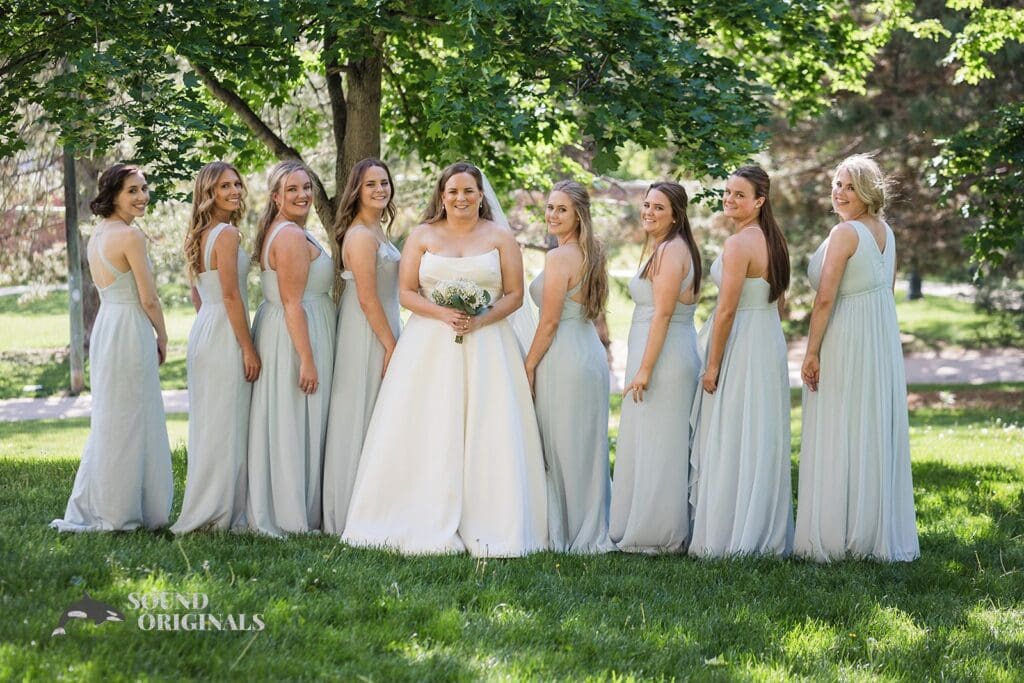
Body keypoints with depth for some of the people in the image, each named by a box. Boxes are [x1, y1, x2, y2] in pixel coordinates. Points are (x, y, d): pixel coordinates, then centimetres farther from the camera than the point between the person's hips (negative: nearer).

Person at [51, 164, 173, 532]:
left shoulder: (97, 235, 12)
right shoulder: (130, 235, -15)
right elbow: (148, 299, -14)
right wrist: (163, 337, 1)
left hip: (104, 327, 9)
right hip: (131, 332, -9)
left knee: (110, 423, 15)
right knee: (128, 423, -1)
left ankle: (91, 509, 18)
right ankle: (118, 514, 4)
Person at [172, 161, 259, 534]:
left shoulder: (199, 235, 14)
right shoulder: (227, 234, -14)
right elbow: (231, 296, -18)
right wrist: (248, 349, -16)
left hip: (202, 332, 9)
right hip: (224, 336, -9)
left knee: (207, 426, 12)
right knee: (227, 426, -4)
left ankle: (203, 511, 18)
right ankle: (220, 514, 0)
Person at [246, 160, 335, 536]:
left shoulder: (277, 231, 15)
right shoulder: (292, 237, -17)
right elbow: (292, 303, -21)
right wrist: (307, 359, -22)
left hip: (279, 332, 10)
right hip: (295, 336, -10)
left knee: (281, 426, 12)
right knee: (294, 425, -4)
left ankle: (269, 512, 17)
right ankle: (292, 517, 1)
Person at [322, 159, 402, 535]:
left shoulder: (375, 231, 14)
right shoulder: (362, 236, -16)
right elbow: (367, 297, -20)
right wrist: (391, 346, -18)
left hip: (379, 332, 10)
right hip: (368, 337, -10)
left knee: (376, 425, 12)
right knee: (362, 420, -4)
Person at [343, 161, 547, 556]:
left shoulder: (500, 238, 7)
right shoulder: (423, 236, 8)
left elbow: (515, 295, 3)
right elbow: (406, 293, 3)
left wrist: (481, 320, -13)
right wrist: (443, 314, -13)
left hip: (486, 345, 0)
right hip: (429, 345, 1)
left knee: (486, 434, -5)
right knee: (427, 435, -3)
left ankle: (487, 529, -2)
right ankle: (428, 527, 1)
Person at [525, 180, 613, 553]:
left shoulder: (559, 257, -15)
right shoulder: (591, 254, 12)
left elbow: (549, 322, -16)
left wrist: (528, 367, -9)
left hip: (563, 360, -9)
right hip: (591, 353, 9)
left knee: (561, 449, -1)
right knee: (588, 448, 12)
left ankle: (565, 533, 5)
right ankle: (592, 532, 17)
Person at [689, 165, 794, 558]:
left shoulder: (739, 244, -17)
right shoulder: (773, 240, 11)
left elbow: (727, 309, -19)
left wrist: (712, 365, -15)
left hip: (740, 348, -9)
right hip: (770, 343, 9)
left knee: (730, 443, -4)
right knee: (762, 443, 12)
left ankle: (728, 538, -1)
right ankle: (769, 535, 16)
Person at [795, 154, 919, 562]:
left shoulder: (845, 233, -16)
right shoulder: (886, 232, 10)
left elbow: (825, 299, -19)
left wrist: (812, 352, -14)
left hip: (844, 343, -8)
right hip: (883, 340, 8)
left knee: (837, 438, -2)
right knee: (877, 435, 11)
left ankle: (834, 537, 2)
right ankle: (882, 534, 16)